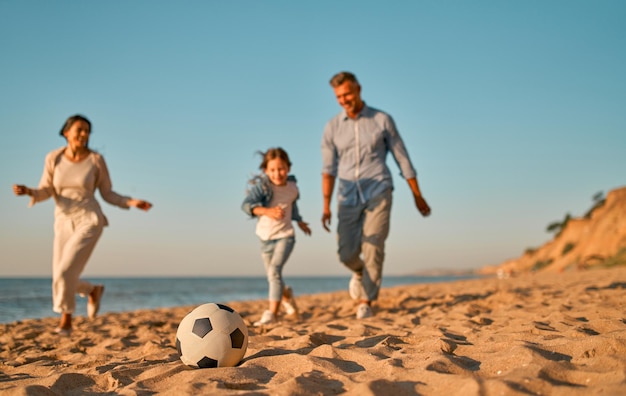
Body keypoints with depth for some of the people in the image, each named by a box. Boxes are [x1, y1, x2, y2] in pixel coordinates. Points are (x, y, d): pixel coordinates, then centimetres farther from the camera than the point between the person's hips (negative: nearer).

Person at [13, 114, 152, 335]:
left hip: (90, 221, -4)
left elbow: (108, 195, 3)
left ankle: (66, 320, 4)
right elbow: (45, 193, 1)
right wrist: (28, 191, -21)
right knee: (62, 279, 5)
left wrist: (132, 203, -12)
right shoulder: (54, 158, 1)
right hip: (64, 224, 4)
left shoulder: (97, 160, -4)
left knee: (65, 272, -19)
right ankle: (93, 291, 38)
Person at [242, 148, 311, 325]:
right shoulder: (262, 185, -15)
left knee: (274, 270, -22)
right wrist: (267, 211, -42)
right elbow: (246, 205, -28)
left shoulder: (292, 188, -3)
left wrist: (299, 221, 33)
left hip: (285, 236, -1)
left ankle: (272, 313, -21)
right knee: (273, 276, 15)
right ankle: (287, 296, 48)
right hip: (266, 238, 1)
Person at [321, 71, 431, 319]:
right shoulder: (332, 127, 6)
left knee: (372, 248, -12)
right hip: (348, 197, 2)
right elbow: (328, 169, 6)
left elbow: (402, 159, 6)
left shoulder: (382, 120, 1)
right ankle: (360, 273, 33)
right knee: (346, 254, -2)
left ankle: (365, 302, -2)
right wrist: (326, 206, -3)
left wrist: (418, 196, 8)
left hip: (378, 193, -2)